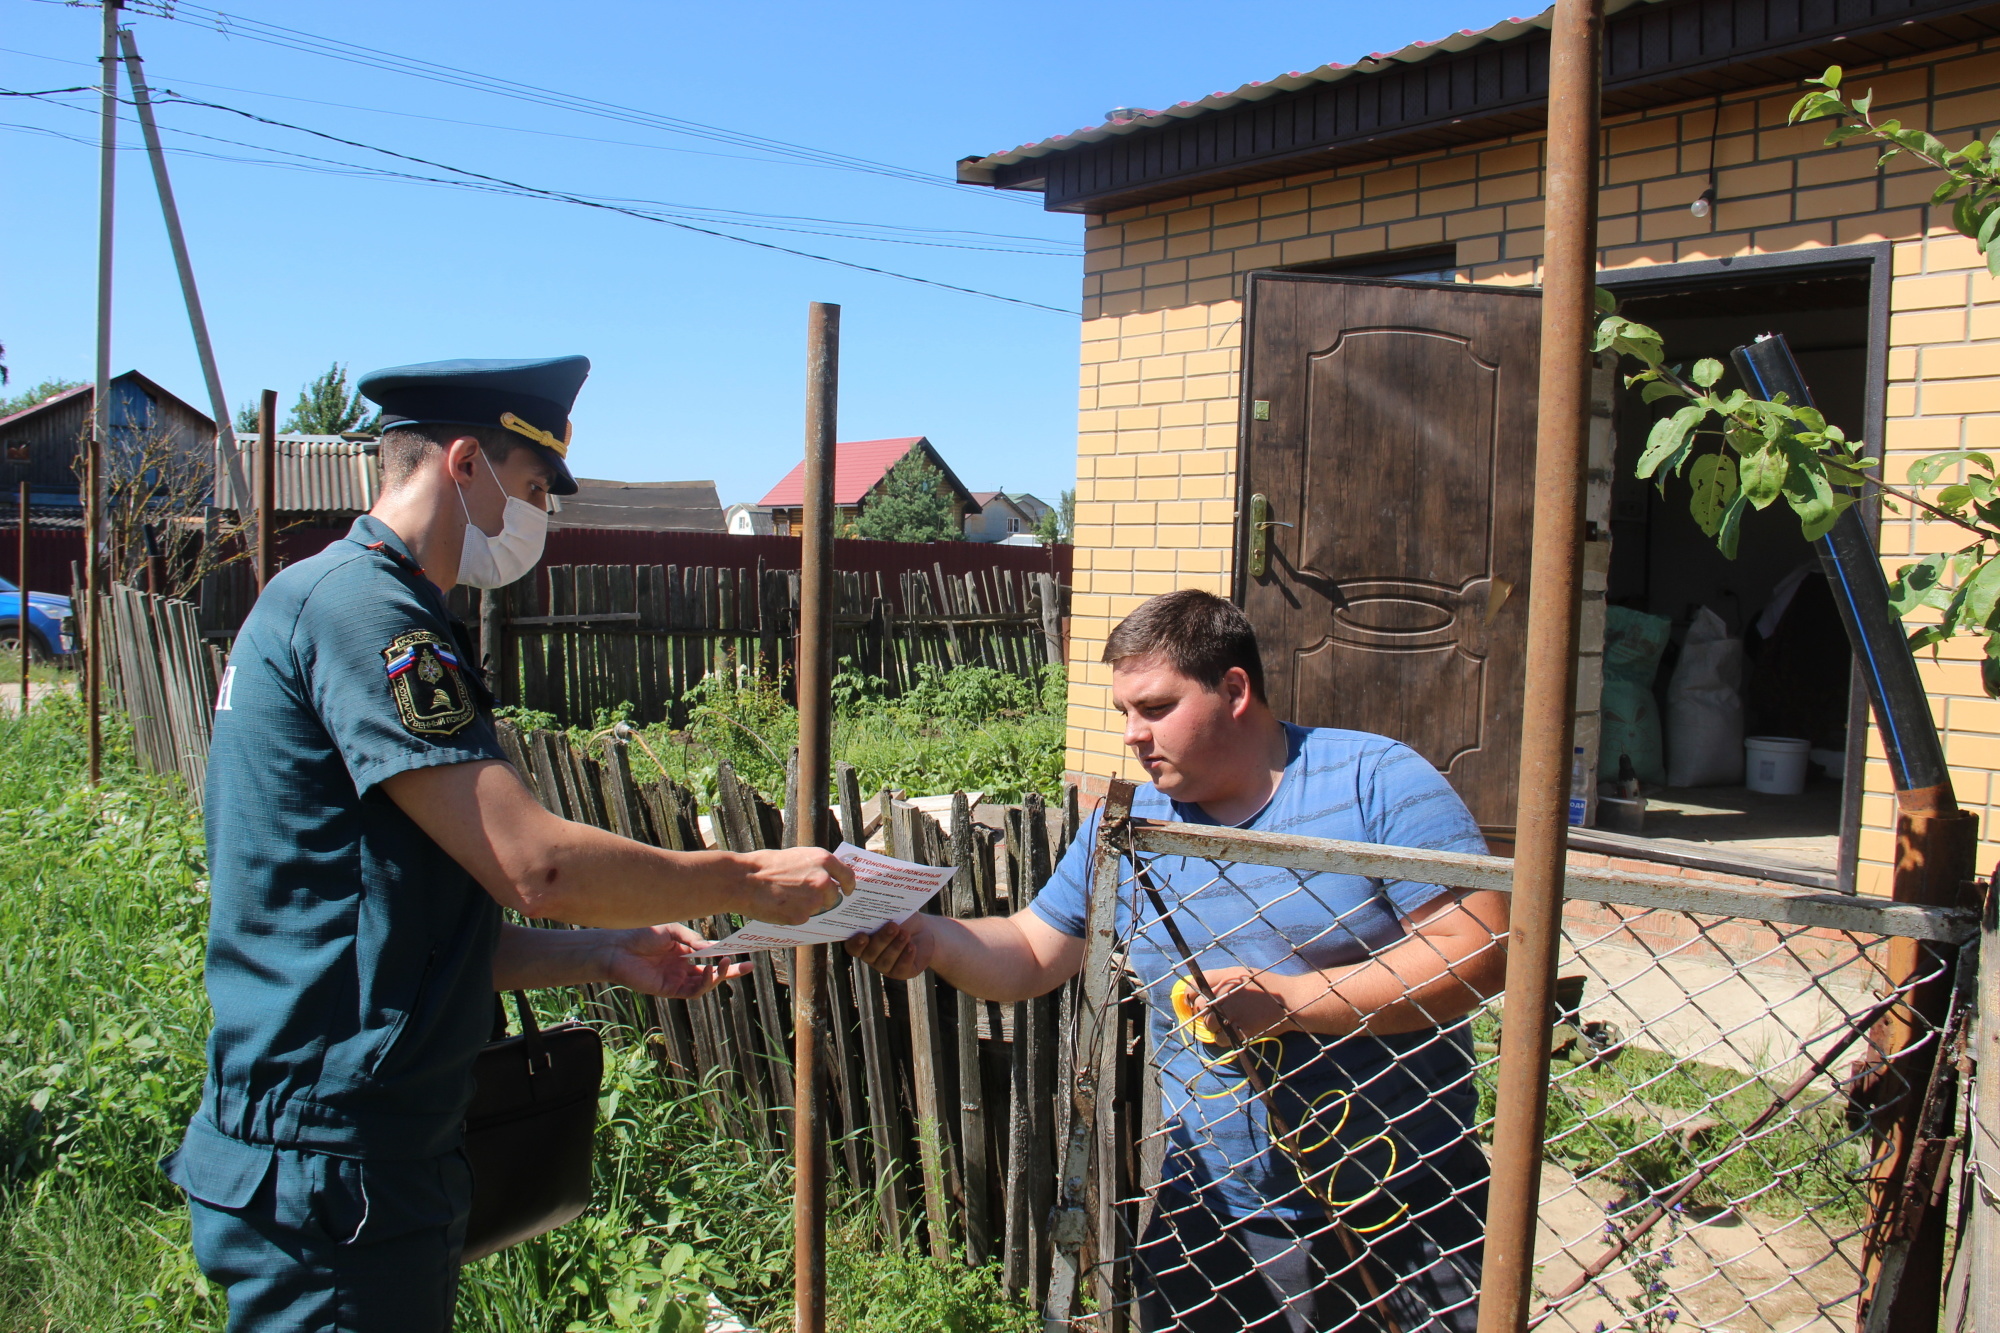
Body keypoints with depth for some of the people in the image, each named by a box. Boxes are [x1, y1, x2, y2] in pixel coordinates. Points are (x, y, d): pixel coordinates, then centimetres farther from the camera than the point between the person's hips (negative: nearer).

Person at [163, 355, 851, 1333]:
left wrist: (605, 953, 9)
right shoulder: (359, 605, -16)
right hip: (331, 1169, -10)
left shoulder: (321, 601, 17)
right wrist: (746, 880, -9)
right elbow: (534, 866, -22)